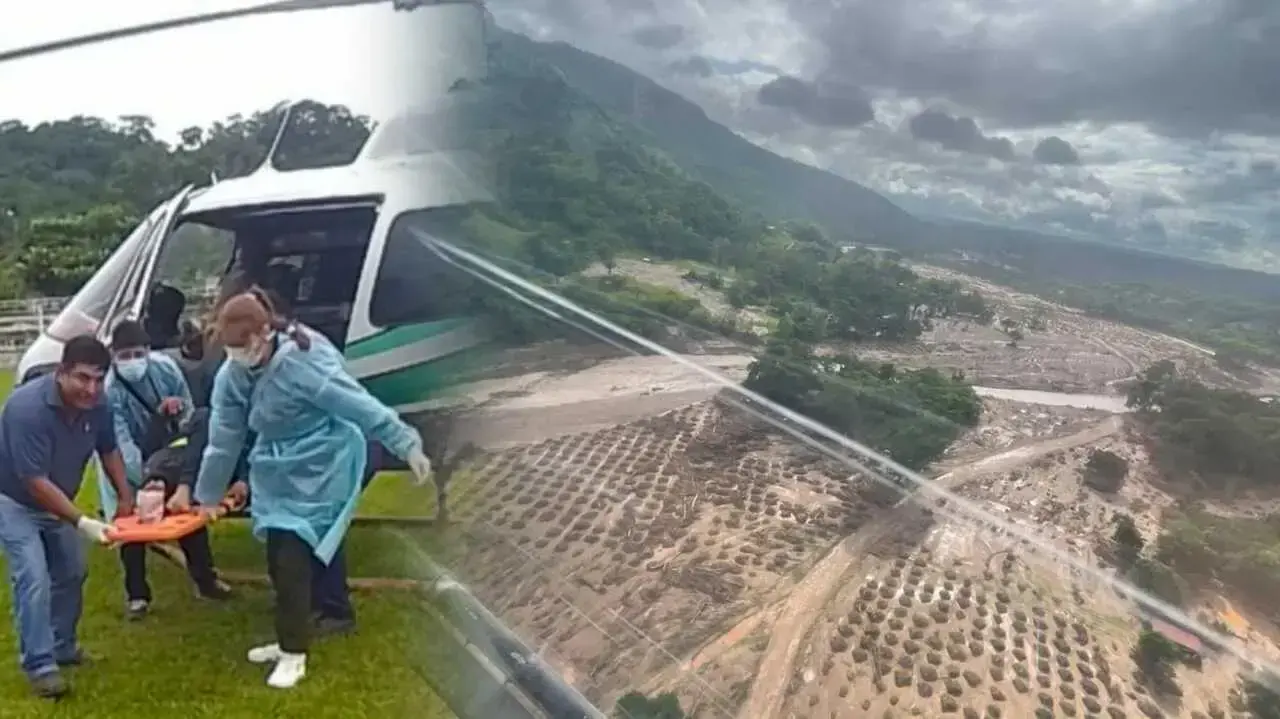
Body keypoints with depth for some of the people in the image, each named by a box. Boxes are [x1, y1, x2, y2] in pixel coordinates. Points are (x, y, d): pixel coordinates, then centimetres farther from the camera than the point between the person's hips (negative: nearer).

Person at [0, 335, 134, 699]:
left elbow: (109, 451, 4)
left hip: (56, 502, 7)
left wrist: (125, 497, -3)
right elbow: (36, 482, -34)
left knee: (71, 573, 14)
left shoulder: (96, 404, -15)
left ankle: (62, 647, 31)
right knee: (34, 580, -16)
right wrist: (82, 523, -37)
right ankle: (39, 665, -7)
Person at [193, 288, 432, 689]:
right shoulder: (231, 376, -5)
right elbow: (224, 438, 5)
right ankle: (289, 640, 32)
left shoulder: (303, 362, -26)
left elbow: (359, 405, -24)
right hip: (276, 474, 7)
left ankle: (294, 654, 7)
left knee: (293, 561, -8)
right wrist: (208, 495, 12)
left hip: (316, 471, -7)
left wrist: (407, 445, -24)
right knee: (277, 559, 14)